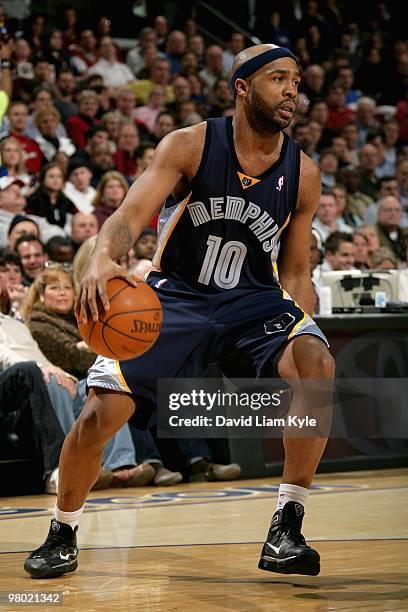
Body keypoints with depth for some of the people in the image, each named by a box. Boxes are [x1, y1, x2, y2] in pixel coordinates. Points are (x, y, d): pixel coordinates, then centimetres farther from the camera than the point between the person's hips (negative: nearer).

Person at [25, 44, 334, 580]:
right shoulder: (190, 146, -11)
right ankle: (61, 537, 14)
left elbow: (295, 273, 8)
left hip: (253, 299, 2)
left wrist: (303, 330, -8)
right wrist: (103, 258, -43)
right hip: (175, 295, -2)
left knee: (317, 365, -29)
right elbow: (128, 217, -21)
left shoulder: (303, 175, -2)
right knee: (101, 411, -14)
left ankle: (286, 532, -20)